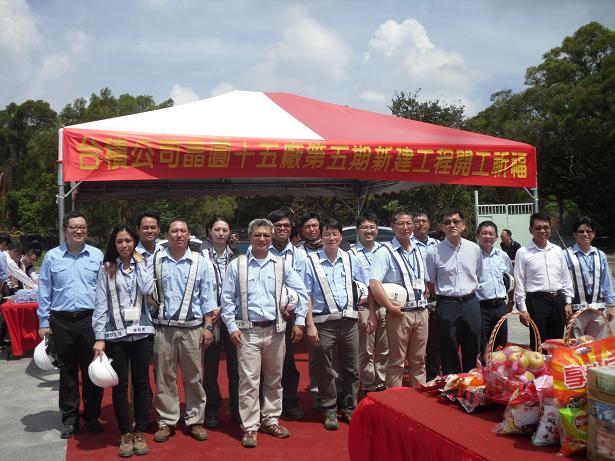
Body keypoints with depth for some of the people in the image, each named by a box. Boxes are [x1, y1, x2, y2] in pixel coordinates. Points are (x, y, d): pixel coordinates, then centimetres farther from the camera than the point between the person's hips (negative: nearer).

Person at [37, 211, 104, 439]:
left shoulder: (97, 255, 3)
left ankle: (92, 416, 21)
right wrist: (44, 323, 3)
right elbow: (44, 292, 6)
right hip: (61, 321, 0)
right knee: (67, 372, 10)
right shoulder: (52, 257, 4)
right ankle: (70, 418, 23)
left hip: (90, 319, 0)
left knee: (92, 371, 6)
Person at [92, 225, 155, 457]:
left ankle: (140, 433, 18)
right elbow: (101, 305, -1)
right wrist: (99, 338, -7)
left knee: (141, 382, 6)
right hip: (115, 334, 0)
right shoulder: (106, 270, 4)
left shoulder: (144, 264, 7)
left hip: (142, 332, 1)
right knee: (120, 385, 6)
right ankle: (125, 434, 18)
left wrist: (139, 262, -6)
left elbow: (148, 289, -12)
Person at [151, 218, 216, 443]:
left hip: (193, 328, 0)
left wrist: (208, 326, 1)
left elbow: (207, 296, 5)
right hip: (163, 328, 0)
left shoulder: (198, 262, 4)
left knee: (194, 377, 8)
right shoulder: (155, 260, 2)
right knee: (165, 377, 8)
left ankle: (195, 421, 20)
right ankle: (166, 422, 21)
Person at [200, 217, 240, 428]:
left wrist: (221, 309, -8)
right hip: (209, 316, -2)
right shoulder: (202, 255, 0)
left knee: (235, 364, 5)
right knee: (210, 365, 4)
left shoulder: (235, 256, 7)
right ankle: (212, 411, 17)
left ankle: (237, 408, 18)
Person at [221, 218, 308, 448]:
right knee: (249, 381, -3)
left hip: (275, 330, 3)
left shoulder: (281, 265, 4)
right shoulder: (236, 265, 0)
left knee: (274, 379, 13)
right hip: (248, 331, -2)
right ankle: (250, 428, 8)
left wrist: (299, 321, 3)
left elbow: (301, 293, 8)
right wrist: (232, 327, -5)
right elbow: (227, 298, 1)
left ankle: (270, 420, 28)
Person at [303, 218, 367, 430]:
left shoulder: (350, 259, 6)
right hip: (323, 323, -3)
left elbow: (368, 286, 15)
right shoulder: (311, 261, -3)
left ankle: (349, 409, 27)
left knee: (351, 369, 11)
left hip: (349, 321, 3)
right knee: (325, 371, 6)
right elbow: (306, 295, -4)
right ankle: (330, 411, 22)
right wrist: (310, 325, -9)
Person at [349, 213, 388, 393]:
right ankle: (368, 387, 15)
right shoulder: (352, 253, -5)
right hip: (364, 306, -4)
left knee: (383, 350, 12)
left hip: (384, 305, 5)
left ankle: (381, 384, 24)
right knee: (366, 351, 3)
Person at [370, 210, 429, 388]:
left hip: (421, 311, 6)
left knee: (418, 361, 14)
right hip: (399, 313, -6)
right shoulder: (385, 252, -9)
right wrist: (390, 307, -18)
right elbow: (374, 283, -18)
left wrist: (425, 303, 11)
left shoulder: (418, 251, 13)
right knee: (396, 361, 2)